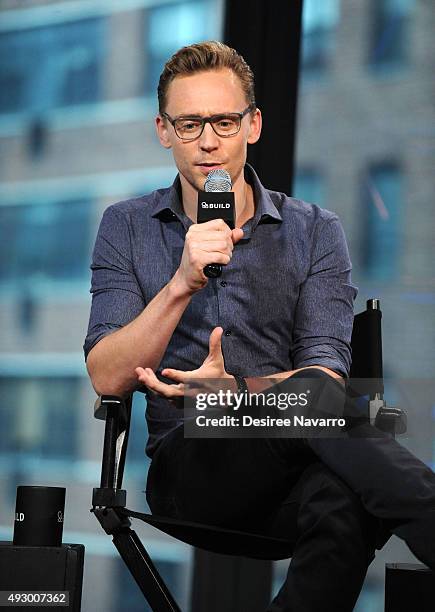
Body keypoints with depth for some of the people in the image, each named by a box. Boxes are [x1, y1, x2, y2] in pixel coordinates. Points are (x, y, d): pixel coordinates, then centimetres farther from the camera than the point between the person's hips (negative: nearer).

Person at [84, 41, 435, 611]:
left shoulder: (315, 232, 11)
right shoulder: (127, 228, 12)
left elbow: (326, 373, -1)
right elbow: (107, 379, 1)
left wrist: (235, 389, -21)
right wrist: (182, 283, -14)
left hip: (293, 459, 1)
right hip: (188, 462, 0)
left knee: (343, 507, -41)